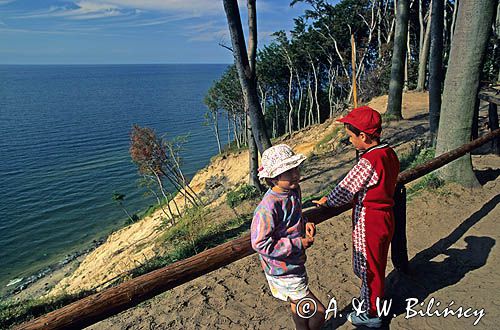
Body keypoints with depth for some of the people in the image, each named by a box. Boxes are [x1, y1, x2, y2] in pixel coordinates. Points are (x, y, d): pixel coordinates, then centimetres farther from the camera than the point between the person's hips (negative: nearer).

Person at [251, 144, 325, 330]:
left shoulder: (294, 190, -4)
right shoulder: (269, 207, -31)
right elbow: (260, 243, -27)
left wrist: (305, 224, -6)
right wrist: (298, 244, -23)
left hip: (295, 263, 8)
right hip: (282, 271, -8)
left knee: (297, 304, 29)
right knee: (318, 312, -1)